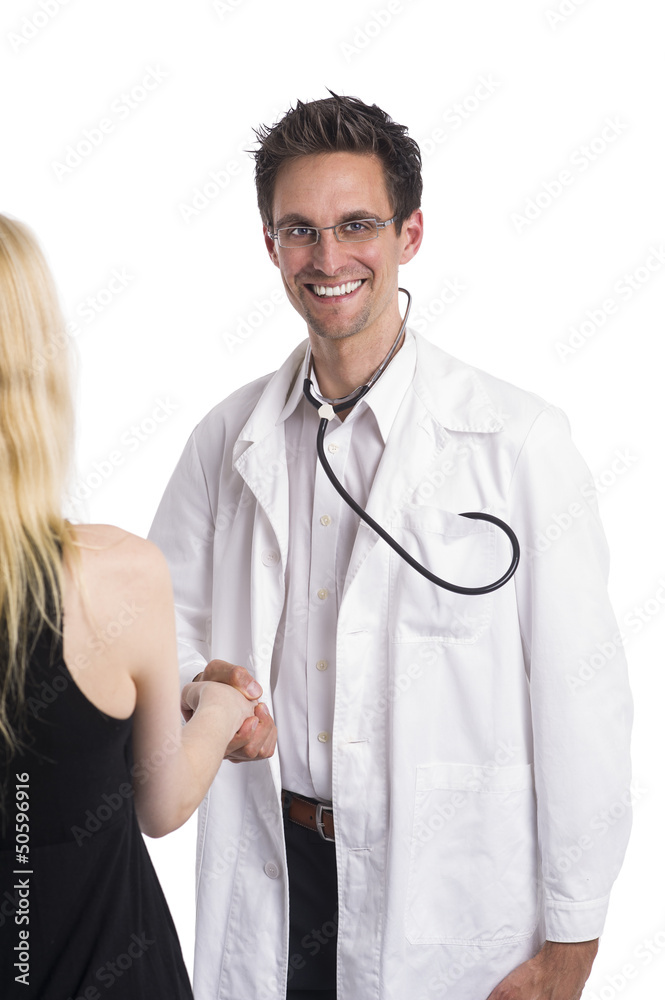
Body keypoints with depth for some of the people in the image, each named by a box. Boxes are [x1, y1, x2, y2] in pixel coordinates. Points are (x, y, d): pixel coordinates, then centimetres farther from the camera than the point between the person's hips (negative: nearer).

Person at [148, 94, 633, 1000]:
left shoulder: (518, 440, -11)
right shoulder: (227, 440, 3)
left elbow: (580, 698, -10)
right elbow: (168, 619, 12)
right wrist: (203, 688, -11)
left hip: (454, 896, -3)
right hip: (270, 886, 4)